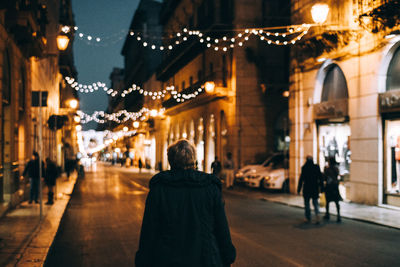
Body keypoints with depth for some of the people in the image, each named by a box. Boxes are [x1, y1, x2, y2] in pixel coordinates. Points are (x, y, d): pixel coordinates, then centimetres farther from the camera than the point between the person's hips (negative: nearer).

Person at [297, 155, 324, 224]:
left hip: (306, 188, -2)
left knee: (307, 203, 11)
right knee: (315, 202, 10)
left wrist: (299, 189, -2)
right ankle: (317, 214, -15)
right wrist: (321, 188, 7)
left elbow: (301, 179, -8)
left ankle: (308, 218, 15)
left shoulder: (304, 168, -10)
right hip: (315, 188, 2)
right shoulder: (316, 167, -2)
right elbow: (320, 178, 0)